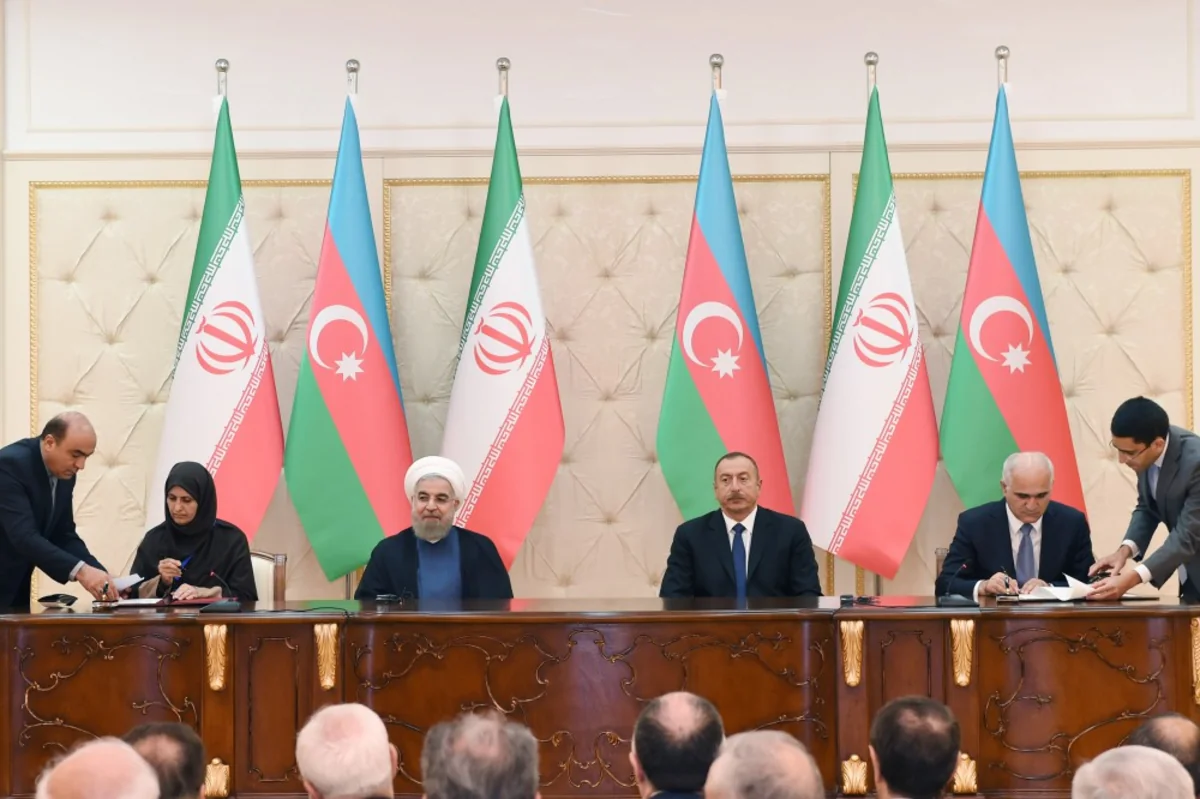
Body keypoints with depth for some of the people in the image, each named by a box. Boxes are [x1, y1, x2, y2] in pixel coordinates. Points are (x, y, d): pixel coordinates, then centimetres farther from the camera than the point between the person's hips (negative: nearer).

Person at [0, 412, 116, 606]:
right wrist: (79, 571, -40)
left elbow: (64, 535, 6)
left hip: (16, 588, 8)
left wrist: (101, 576, -9)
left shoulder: (64, 473, 3)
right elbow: (25, 537, -32)